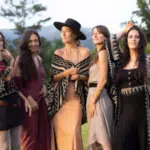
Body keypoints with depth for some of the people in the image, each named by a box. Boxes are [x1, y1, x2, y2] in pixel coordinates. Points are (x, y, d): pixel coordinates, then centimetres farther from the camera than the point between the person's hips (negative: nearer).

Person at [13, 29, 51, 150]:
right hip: (28, 102, -6)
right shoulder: (21, 59, -9)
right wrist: (28, 99, -15)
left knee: (43, 133, 10)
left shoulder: (39, 59, 10)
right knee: (30, 135, 1)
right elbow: (16, 83, -11)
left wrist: (43, 86, 2)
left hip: (41, 100, 7)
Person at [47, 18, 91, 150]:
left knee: (73, 132, -8)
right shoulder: (58, 53, 3)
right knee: (61, 132, 0)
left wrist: (79, 77, -12)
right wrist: (67, 72, -14)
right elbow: (53, 77, 1)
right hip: (59, 98, 1)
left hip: (76, 98, -1)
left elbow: (89, 76, 7)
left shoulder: (85, 52, 3)